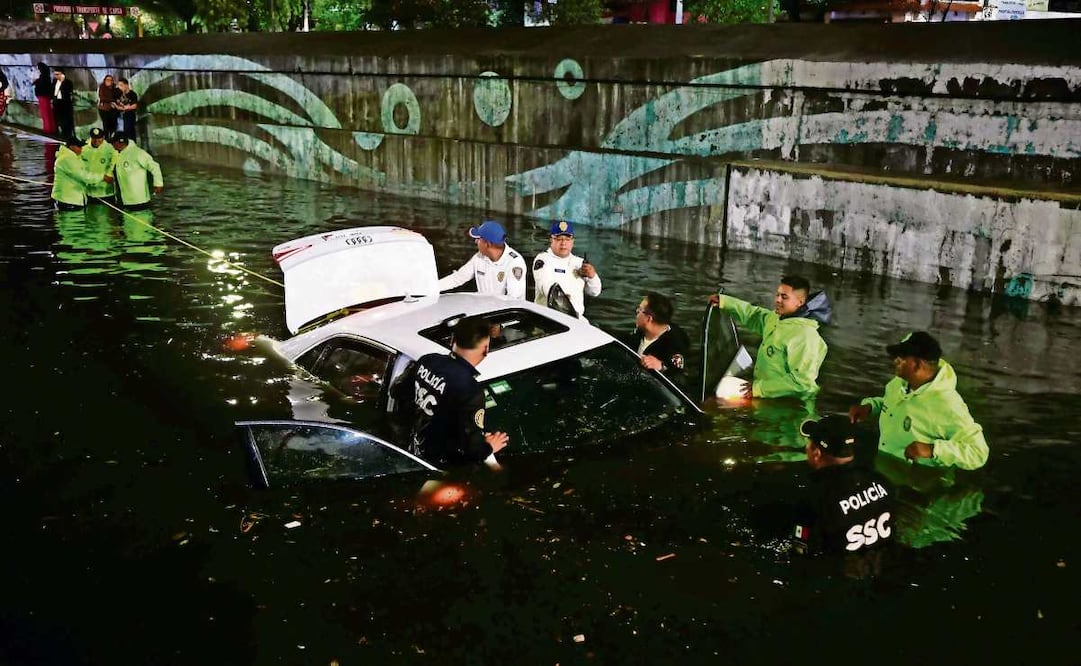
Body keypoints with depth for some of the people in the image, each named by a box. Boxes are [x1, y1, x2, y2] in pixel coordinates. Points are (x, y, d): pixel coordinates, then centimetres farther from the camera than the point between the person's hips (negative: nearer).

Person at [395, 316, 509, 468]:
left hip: (412, 452, 7)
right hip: (438, 468, -6)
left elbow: (400, 395, 9)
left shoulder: (426, 361, -8)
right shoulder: (470, 390, -30)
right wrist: (489, 447, -6)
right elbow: (472, 447, -27)